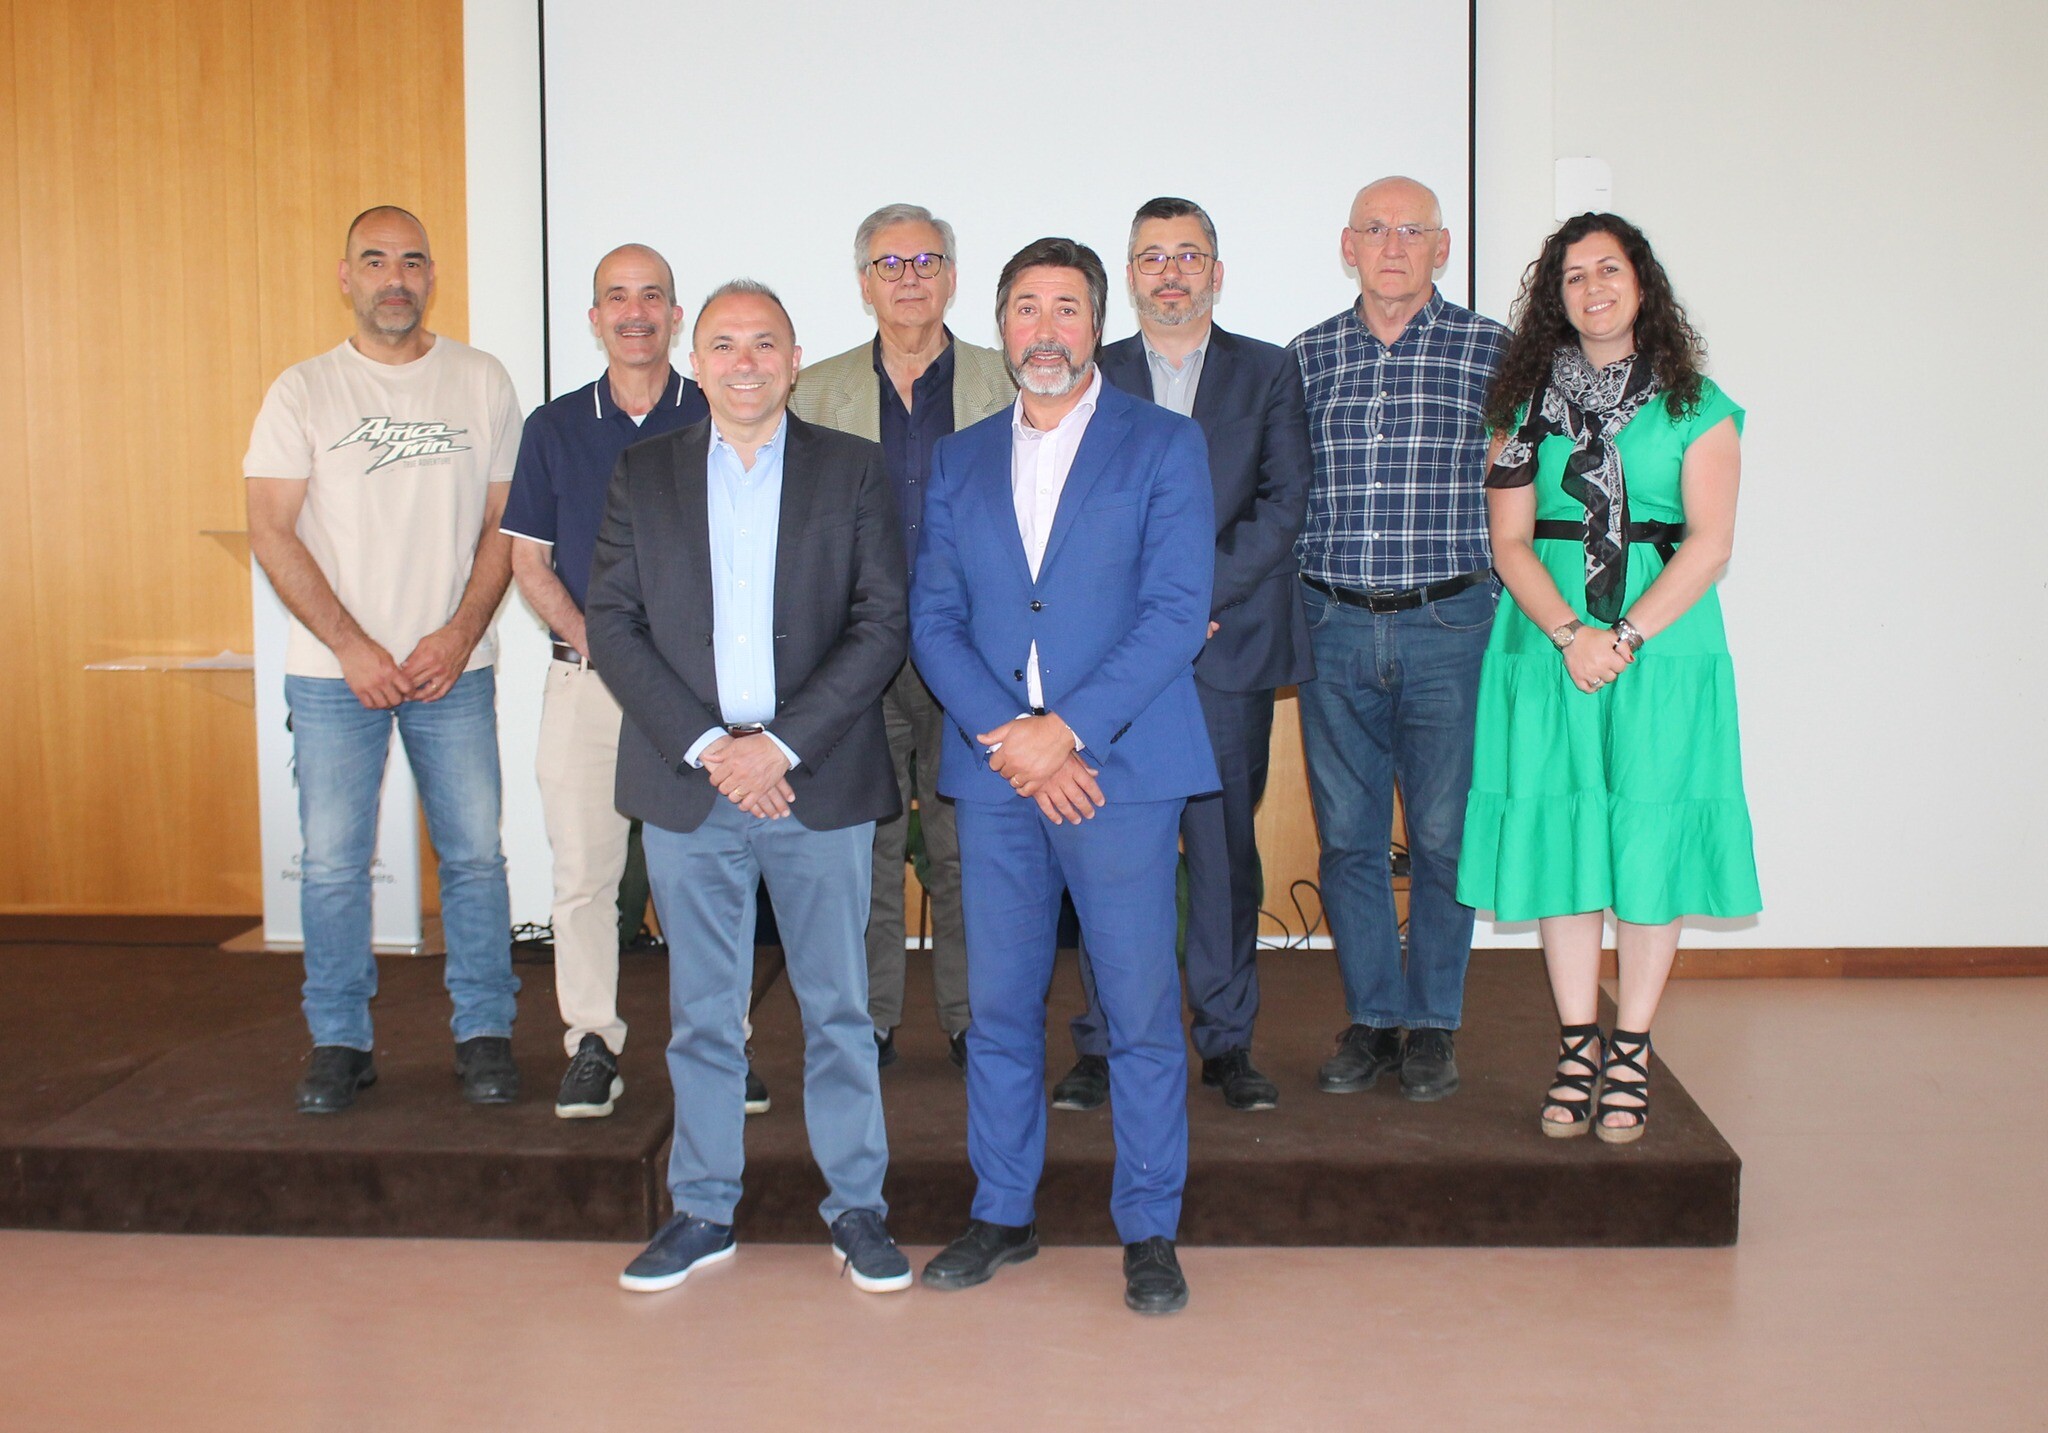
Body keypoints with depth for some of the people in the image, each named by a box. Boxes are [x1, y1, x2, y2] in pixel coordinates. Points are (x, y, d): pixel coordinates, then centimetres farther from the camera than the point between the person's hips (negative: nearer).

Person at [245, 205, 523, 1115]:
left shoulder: (481, 382, 6)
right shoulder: (302, 392, 3)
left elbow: (505, 522, 5)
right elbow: (271, 533, -2)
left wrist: (461, 633, -8)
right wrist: (353, 647, -10)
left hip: (454, 666, 1)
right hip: (333, 672, 0)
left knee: (474, 853, 2)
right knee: (332, 863, 2)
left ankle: (484, 1035, 15)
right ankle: (339, 1042, 15)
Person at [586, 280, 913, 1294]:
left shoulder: (851, 470, 4)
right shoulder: (644, 473, 8)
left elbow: (882, 623, -3)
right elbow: (613, 625, 1)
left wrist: (783, 743, -13)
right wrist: (706, 746, -10)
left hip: (818, 783, -1)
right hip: (687, 786, 1)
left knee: (838, 1006, 6)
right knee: (702, 1012, 10)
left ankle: (856, 1203, 20)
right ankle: (703, 1209, 23)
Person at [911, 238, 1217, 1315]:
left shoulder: (1163, 446, 3)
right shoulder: (958, 461, 14)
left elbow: (1177, 611, -6)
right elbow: (932, 618, 7)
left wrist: (1069, 729, -15)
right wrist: (1006, 736, -9)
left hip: (1122, 769, -3)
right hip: (994, 773, 4)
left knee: (1142, 1009, 0)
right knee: (998, 1005, 9)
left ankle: (1150, 1229, 14)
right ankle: (1002, 1213, 24)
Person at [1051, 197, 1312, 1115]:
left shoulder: (1269, 373, 11)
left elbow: (1284, 503, 1)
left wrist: (1194, 596, -10)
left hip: (1230, 646, 0)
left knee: (1225, 846, 2)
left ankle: (1227, 1042, 12)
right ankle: (1106, 1046, 7)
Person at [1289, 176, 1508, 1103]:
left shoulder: (1491, 351, 2)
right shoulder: (1307, 356, 8)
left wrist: (1499, 599, -3)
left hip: (1448, 624, -2)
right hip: (1334, 627, 2)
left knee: (1443, 834, 4)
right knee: (1346, 835, 7)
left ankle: (1433, 1025, 19)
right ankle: (1371, 1019, 21)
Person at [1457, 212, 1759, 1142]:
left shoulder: (1696, 407, 5)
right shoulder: (1528, 402, 9)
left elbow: (1709, 542, -3)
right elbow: (1509, 541, 3)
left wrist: (1625, 637, -15)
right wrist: (1569, 634, -12)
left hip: (1664, 647, -1)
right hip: (1547, 650, 1)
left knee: (1650, 846, 0)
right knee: (1558, 841, 2)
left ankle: (1630, 1054, 10)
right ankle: (1576, 1046, 13)